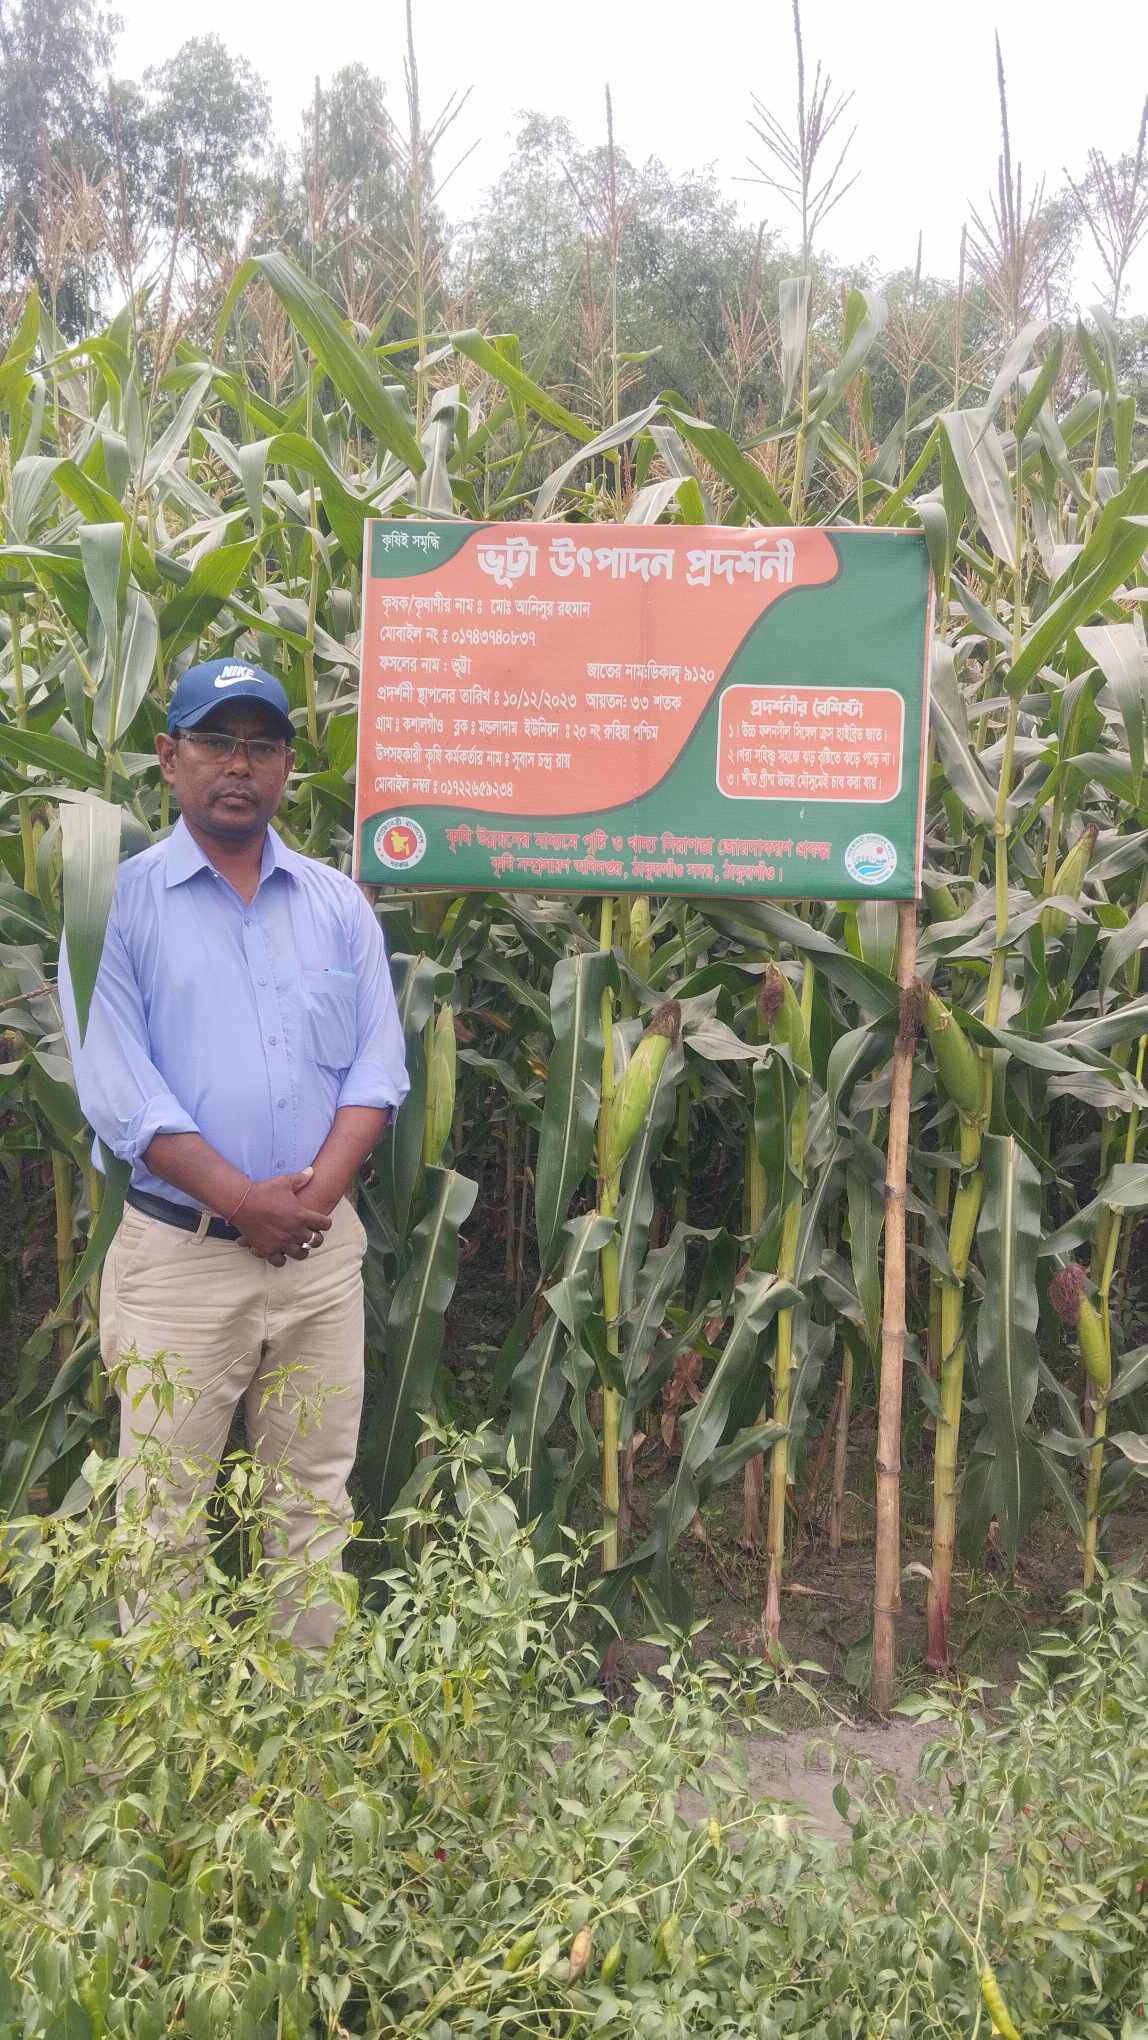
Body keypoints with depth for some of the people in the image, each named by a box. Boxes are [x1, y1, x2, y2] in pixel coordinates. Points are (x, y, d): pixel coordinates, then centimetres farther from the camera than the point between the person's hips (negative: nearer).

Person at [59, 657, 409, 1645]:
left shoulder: (338, 902, 9)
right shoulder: (119, 898, -3)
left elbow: (377, 1064, 3)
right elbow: (114, 1082, -11)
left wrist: (312, 1194, -11)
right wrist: (243, 1201, -16)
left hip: (321, 1245, 3)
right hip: (180, 1249, -3)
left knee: (317, 1495, 12)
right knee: (165, 1507, 4)